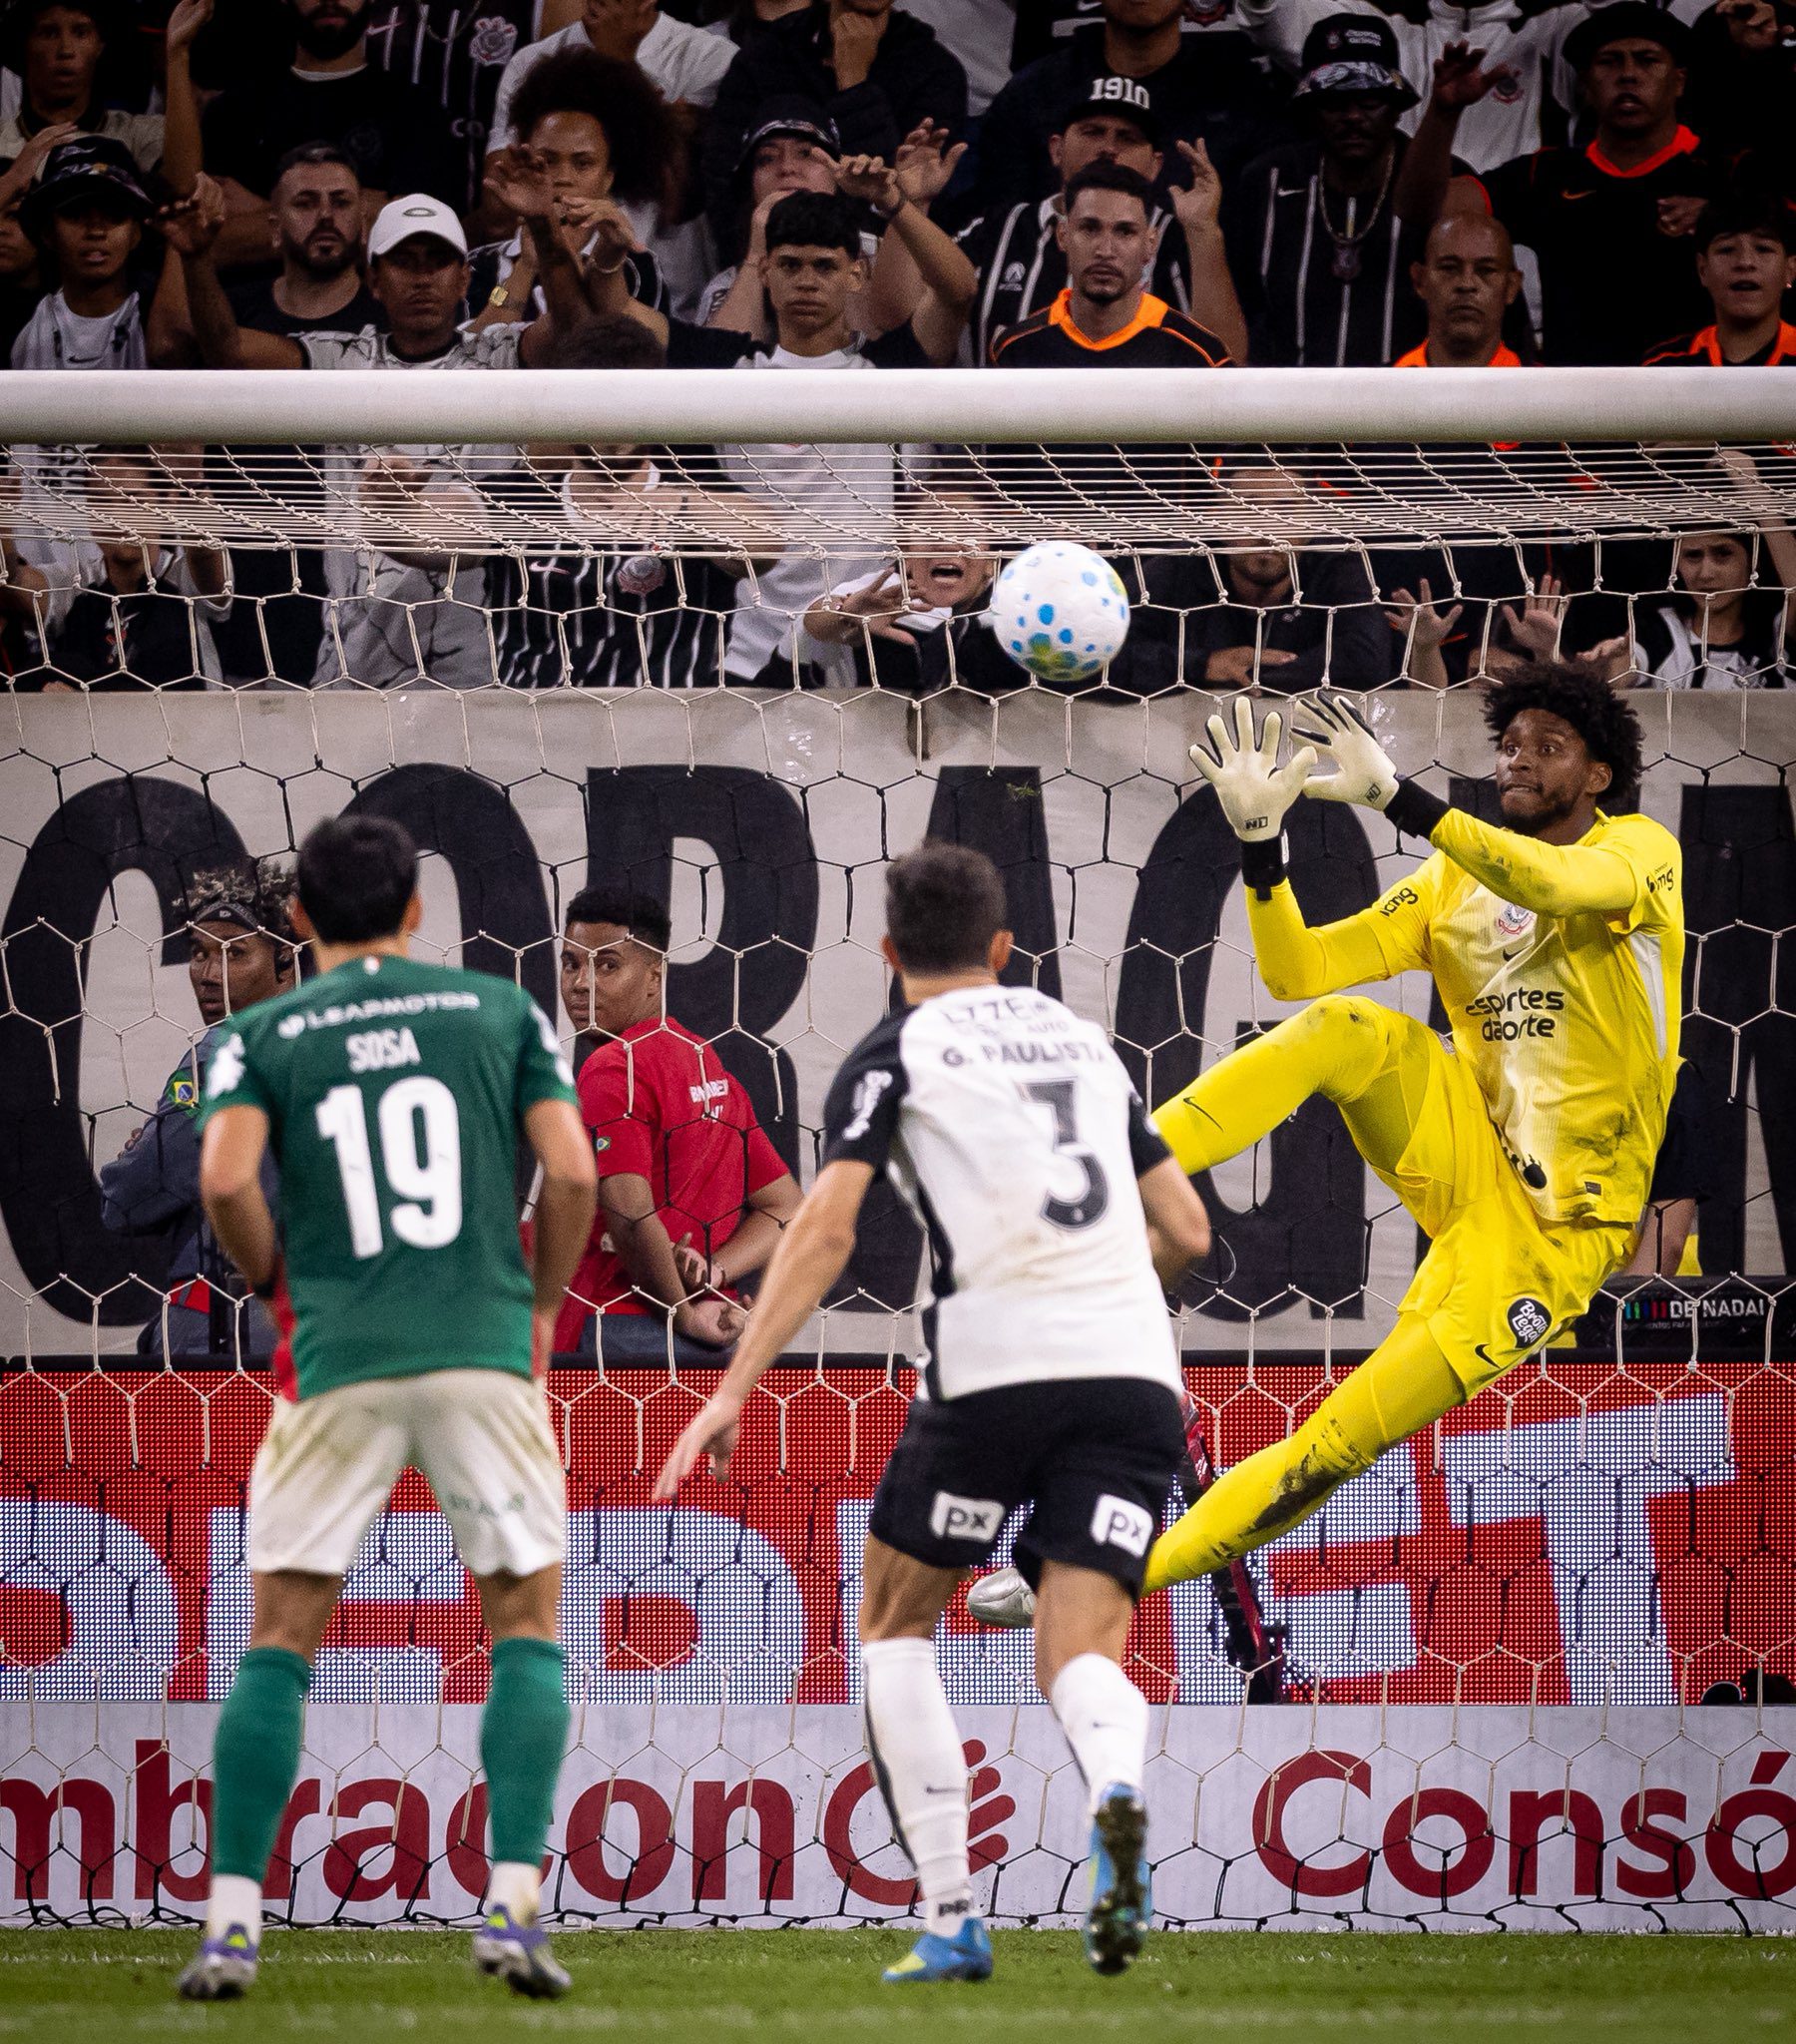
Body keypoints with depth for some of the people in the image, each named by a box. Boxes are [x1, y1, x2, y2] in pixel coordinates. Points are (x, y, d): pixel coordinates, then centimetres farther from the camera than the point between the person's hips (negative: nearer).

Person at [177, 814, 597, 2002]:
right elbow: (572, 1172, 1)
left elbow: (226, 1179, -8)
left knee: (279, 1643, 7)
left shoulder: (263, 1037, 8)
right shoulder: (502, 1012, 10)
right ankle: (515, 1905, -6)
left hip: (336, 1365, 0)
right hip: (485, 1353, 0)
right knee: (526, 1627, 8)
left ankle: (235, 1920, -1)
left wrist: (276, 1283, 10)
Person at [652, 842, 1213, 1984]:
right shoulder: (1086, 1041, 23)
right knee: (1079, 1657, 3)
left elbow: (826, 1228, -6)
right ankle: (1118, 1794, -35)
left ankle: (951, 1921, 7)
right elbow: (1188, 1230, 25)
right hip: (1135, 1376, 4)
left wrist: (736, 1387, -8)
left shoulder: (895, 1053, 7)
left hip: (997, 1369, -4)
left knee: (897, 1628, 17)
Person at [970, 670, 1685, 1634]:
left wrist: (1396, 795, -38)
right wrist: (1259, 839, -17)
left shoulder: (1639, 850, -6)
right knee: (1348, 1028, -25)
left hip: (1558, 1221, -5)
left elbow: (1564, 886, -30)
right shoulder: (1450, 889, 10)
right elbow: (1296, 969, 1)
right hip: (1469, 1149, 5)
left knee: (1349, 1434, -15)